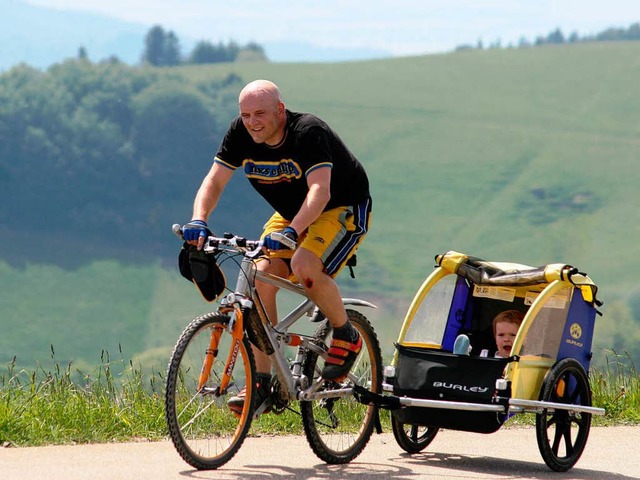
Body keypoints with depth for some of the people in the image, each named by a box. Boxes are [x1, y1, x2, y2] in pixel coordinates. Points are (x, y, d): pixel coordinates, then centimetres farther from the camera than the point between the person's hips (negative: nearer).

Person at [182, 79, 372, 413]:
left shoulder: (309, 132, -30)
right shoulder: (240, 133, -13)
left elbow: (320, 190, -41)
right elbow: (215, 180, -12)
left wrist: (291, 232, -56)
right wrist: (198, 220, -32)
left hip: (344, 209, -6)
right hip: (290, 213, 6)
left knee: (304, 266, -32)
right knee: (262, 277, -14)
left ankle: (347, 337, -5)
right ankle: (261, 383, -10)